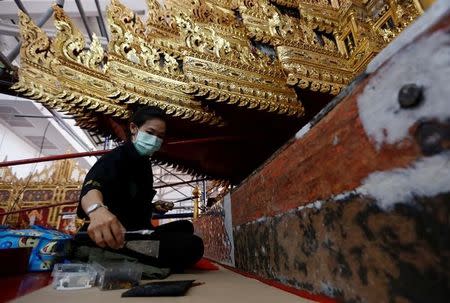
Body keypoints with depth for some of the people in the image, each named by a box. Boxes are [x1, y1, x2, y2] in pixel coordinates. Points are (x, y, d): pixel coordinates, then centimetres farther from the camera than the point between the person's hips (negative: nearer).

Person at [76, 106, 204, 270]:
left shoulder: (143, 162, 14)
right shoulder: (116, 157, -14)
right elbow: (92, 184, -37)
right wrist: (97, 209, -57)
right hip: (122, 237, -10)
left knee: (185, 227, 25)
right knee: (193, 245, -25)